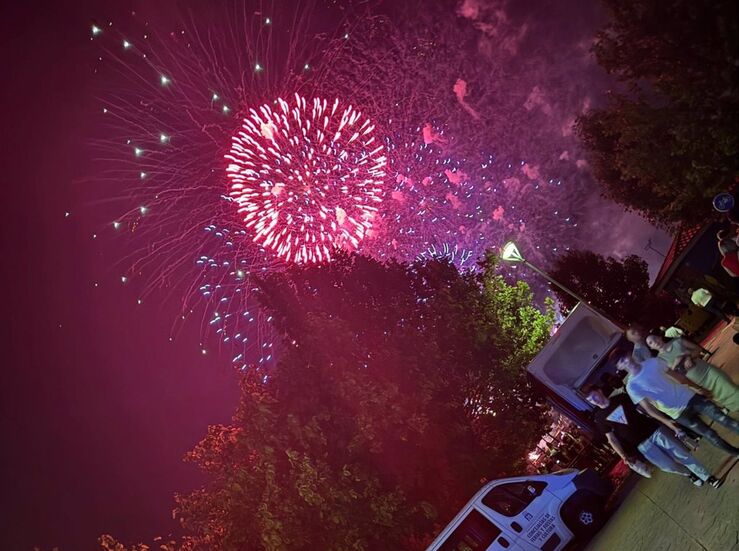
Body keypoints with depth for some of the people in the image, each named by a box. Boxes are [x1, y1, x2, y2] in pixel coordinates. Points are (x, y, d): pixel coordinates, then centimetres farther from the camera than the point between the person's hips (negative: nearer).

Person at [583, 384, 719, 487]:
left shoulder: (620, 398, -4)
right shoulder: (599, 418, -6)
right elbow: (611, 438, -1)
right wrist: (624, 457, -6)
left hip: (654, 430, 1)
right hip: (641, 444, 0)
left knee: (682, 454, 2)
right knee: (669, 466, -1)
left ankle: (708, 477, 19)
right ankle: (689, 474, 30)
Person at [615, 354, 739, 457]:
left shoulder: (652, 362, -4)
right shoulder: (632, 386, -15)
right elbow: (648, 408, -13)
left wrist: (695, 387, 11)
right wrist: (666, 422, -22)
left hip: (690, 396, 3)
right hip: (678, 413, -3)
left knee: (723, 419, 4)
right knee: (710, 435, 7)